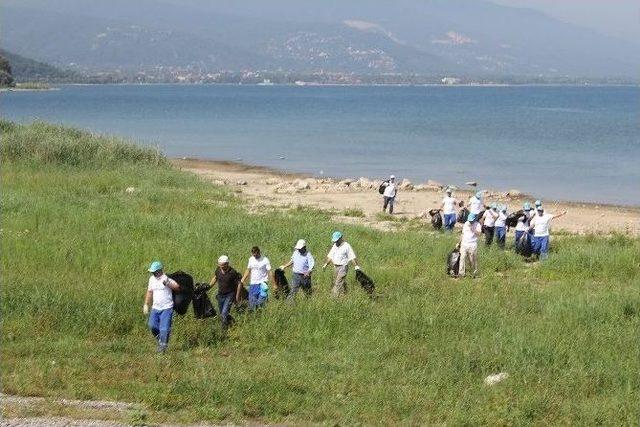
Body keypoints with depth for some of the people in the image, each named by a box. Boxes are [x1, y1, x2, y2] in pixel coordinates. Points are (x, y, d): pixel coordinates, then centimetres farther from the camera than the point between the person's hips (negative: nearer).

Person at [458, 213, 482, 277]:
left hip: (472, 245, -4)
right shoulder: (466, 224, 12)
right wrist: (459, 242, 18)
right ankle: (461, 273, -1)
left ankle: (475, 272, 17)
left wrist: (472, 228, -22)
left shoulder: (477, 225, -3)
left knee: (473, 260, 2)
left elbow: (479, 233, -19)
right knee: (462, 258, -2)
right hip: (464, 244, 4)